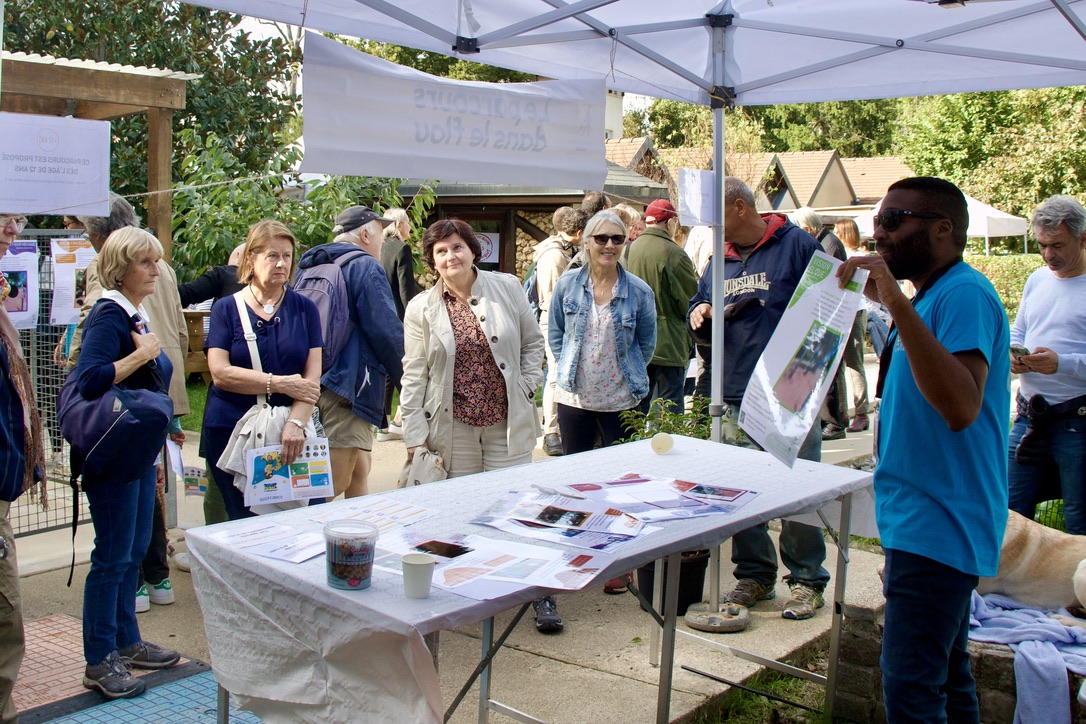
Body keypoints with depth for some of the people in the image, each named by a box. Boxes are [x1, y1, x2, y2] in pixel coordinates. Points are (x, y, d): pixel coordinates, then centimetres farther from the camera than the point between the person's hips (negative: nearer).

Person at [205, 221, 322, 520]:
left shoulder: (305, 309, 6)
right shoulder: (226, 309, 4)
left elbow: (312, 376, -2)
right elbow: (220, 373, -7)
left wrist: (296, 423, -17)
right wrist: (280, 383, -12)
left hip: (289, 433, 1)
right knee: (246, 521, 3)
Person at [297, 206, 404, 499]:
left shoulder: (307, 267, 19)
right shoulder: (365, 267, -5)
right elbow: (387, 332, -10)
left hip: (309, 383, 9)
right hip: (349, 383, -8)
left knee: (359, 471, 17)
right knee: (336, 481, -8)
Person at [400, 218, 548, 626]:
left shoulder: (507, 288, 3)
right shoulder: (420, 309, 2)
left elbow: (533, 341, 12)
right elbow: (414, 375, 1)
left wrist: (528, 386, 0)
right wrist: (415, 436, -4)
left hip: (507, 422, 0)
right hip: (452, 426, 0)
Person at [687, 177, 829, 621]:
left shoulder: (796, 245, -3)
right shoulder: (719, 261, 16)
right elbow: (705, 334, 22)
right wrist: (700, 319, 0)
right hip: (736, 397, 6)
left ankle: (806, 580, 14)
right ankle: (754, 574, 24)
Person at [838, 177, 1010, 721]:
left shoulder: (964, 293, -16)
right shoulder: (932, 298, 17)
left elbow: (962, 406, -32)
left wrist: (897, 304, -35)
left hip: (936, 528, -11)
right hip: (934, 527, 11)